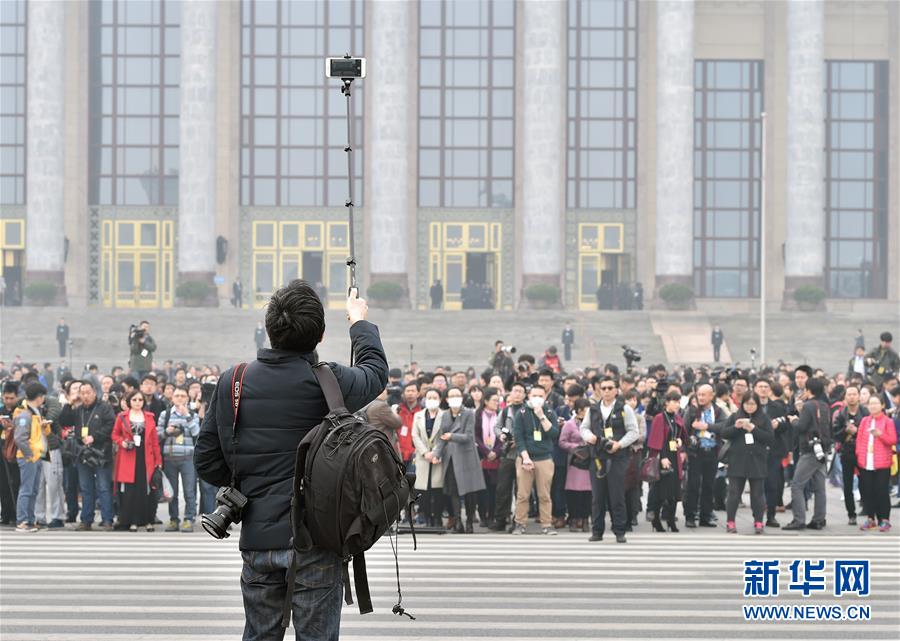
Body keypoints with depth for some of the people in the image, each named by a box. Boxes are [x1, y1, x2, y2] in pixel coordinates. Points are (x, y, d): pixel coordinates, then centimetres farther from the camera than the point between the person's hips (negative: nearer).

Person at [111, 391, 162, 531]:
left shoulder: (149, 417, 9)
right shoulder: (122, 417, 5)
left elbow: (155, 440, 7)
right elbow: (115, 434, 10)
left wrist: (158, 460, 3)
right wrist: (122, 442, -11)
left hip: (146, 459, 1)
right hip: (128, 458, -1)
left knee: (146, 489, 1)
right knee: (130, 491, -3)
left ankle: (148, 521, 10)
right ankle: (132, 521, 4)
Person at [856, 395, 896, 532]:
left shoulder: (888, 421, 2)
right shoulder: (864, 421, 12)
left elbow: (893, 440, -2)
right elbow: (859, 439, 13)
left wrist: (881, 435, -17)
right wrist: (859, 455, 5)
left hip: (881, 463, -4)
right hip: (865, 463, 4)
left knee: (881, 491, -5)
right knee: (867, 491, 3)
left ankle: (884, 520, 0)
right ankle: (870, 518, 12)